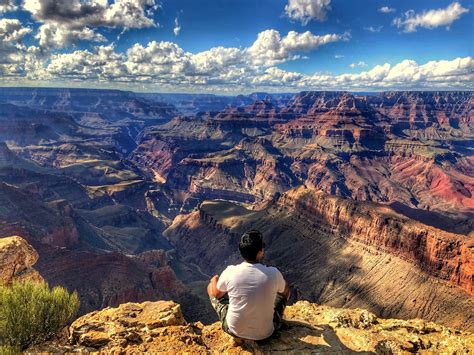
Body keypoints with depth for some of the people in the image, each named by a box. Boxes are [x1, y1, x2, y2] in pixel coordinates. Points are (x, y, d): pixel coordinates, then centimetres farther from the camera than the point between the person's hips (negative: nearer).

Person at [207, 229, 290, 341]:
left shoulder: (230, 272, -20)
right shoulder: (273, 273, -19)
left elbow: (217, 294, 2)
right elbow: (285, 291, 5)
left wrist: (214, 281, 24)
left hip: (235, 331, 0)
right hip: (265, 333, 1)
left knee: (211, 286, 17)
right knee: (284, 291, 21)